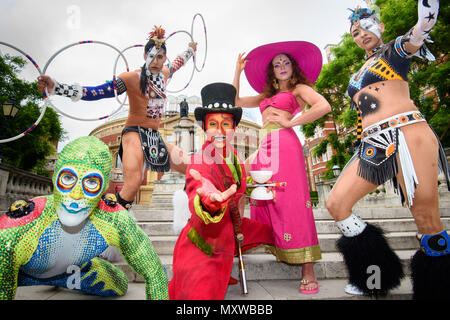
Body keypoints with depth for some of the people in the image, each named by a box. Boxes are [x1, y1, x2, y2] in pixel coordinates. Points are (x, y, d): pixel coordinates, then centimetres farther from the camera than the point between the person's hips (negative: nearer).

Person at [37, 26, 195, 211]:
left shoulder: (164, 73, 12)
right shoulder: (132, 78, -6)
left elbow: (178, 62, 36)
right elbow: (95, 92, -12)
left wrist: (190, 50, 52)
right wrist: (56, 87, -22)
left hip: (155, 137, 7)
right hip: (134, 133, -6)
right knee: (133, 184, -31)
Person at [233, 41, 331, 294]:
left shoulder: (299, 89, 13)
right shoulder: (266, 96, 29)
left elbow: (324, 106, -6)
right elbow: (236, 101, 31)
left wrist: (290, 122, -5)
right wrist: (238, 71, 29)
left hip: (284, 143, -7)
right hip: (265, 147, 7)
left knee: (291, 201, -13)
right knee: (267, 201, 1)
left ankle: (308, 271, -11)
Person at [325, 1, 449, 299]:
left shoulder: (396, 49, 11)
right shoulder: (358, 76, 27)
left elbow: (423, 25, -10)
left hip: (407, 134, -6)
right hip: (371, 146, 6)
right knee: (336, 203, -5)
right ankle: (373, 274, 9)